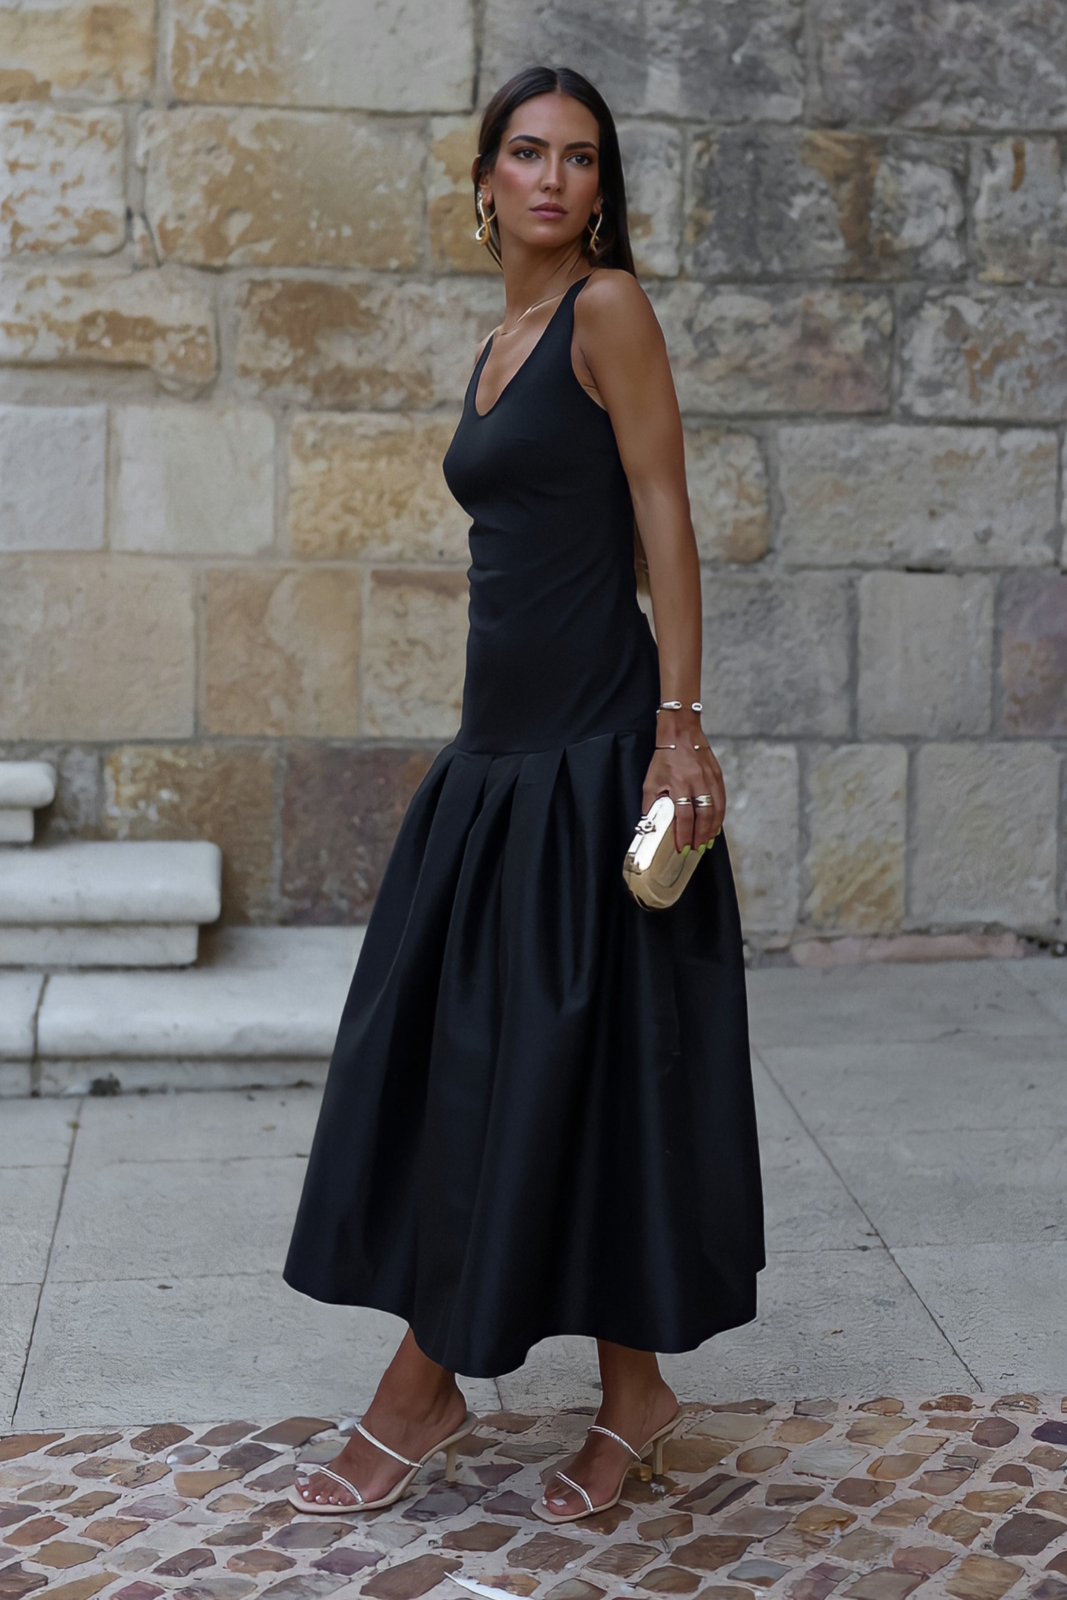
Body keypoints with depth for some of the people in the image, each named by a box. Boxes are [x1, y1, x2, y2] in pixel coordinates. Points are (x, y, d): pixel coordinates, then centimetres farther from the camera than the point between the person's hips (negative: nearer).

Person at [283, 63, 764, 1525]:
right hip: (497, 747, 8)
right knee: (440, 1051, 9)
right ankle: (426, 1388, 19)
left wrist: (680, 722, -18)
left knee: (584, 1063, -1)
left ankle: (632, 1389, 16)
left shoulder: (608, 307, -6)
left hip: (594, 748, -8)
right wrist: (487, 734, 18)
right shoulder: (502, 344, 16)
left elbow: (664, 519, -11)